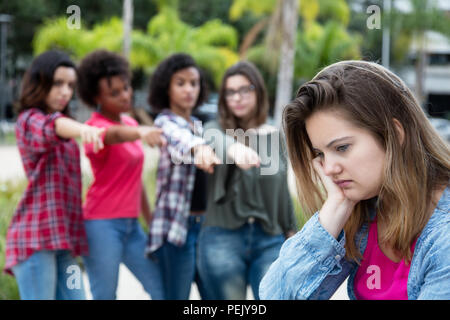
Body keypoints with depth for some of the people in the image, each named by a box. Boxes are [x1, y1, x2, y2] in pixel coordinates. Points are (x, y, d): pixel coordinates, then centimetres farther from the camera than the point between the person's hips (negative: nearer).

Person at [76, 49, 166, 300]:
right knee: (105, 295, -5)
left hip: (132, 225, 8)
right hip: (103, 224, -8)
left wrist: (150, 220, 20)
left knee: (164, 291, 7)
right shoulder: (97, 126, -11)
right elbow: (115, 135, -37)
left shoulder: (131, 123, 13)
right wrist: (140, 132, -59)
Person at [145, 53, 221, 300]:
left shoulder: (198, 125, 16)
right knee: (177, 296, -4)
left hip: (206, 223, 8)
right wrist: (200, 148, -55)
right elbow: (180, 138, -34)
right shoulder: (166, 121, -8)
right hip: (176, 225, -7)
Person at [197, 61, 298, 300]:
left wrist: (291, 229, 21)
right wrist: (234, 148, -50)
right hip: (223, 238, -2)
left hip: (269, 240, 2)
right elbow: (215, 139, -27)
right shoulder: (217, 128, -1)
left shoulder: (275, 136, 11)